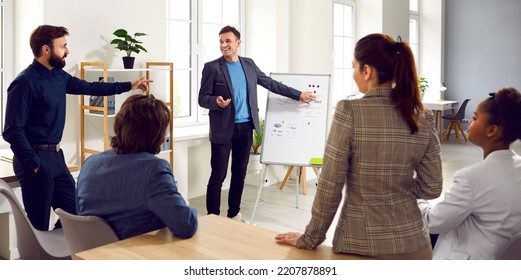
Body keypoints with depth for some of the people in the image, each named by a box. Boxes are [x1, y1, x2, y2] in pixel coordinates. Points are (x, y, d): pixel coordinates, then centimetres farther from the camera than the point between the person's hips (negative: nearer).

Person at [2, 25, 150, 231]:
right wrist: (33, 163, -19)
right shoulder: (25, 82, -17)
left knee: (75, 211, 15)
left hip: (56, 156, 9)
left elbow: (90, 88, 22)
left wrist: (129, 86, 23)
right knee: (38, 225, 0)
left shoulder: (59, 76, 8)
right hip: (36, 159, -9)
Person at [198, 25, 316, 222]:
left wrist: (298, 95, 17)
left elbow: (271, 84, 16)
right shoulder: (212, 67, -5)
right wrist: (216, 101, -27)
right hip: (223, 129, -4)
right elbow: (202, 99, -5)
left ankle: (234, 213, 25)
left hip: (245, 128, 5)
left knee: (240, 174, 12)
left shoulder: (249, 64, 8)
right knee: (218, 176, -3)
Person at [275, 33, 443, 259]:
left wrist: (310, 238, -3)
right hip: (411, 243, 4)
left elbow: (330, 185, -14)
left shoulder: (348, 112, -16)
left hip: (361, 244, -3)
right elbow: (431, 188, 1)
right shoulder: (424, 119, -3)